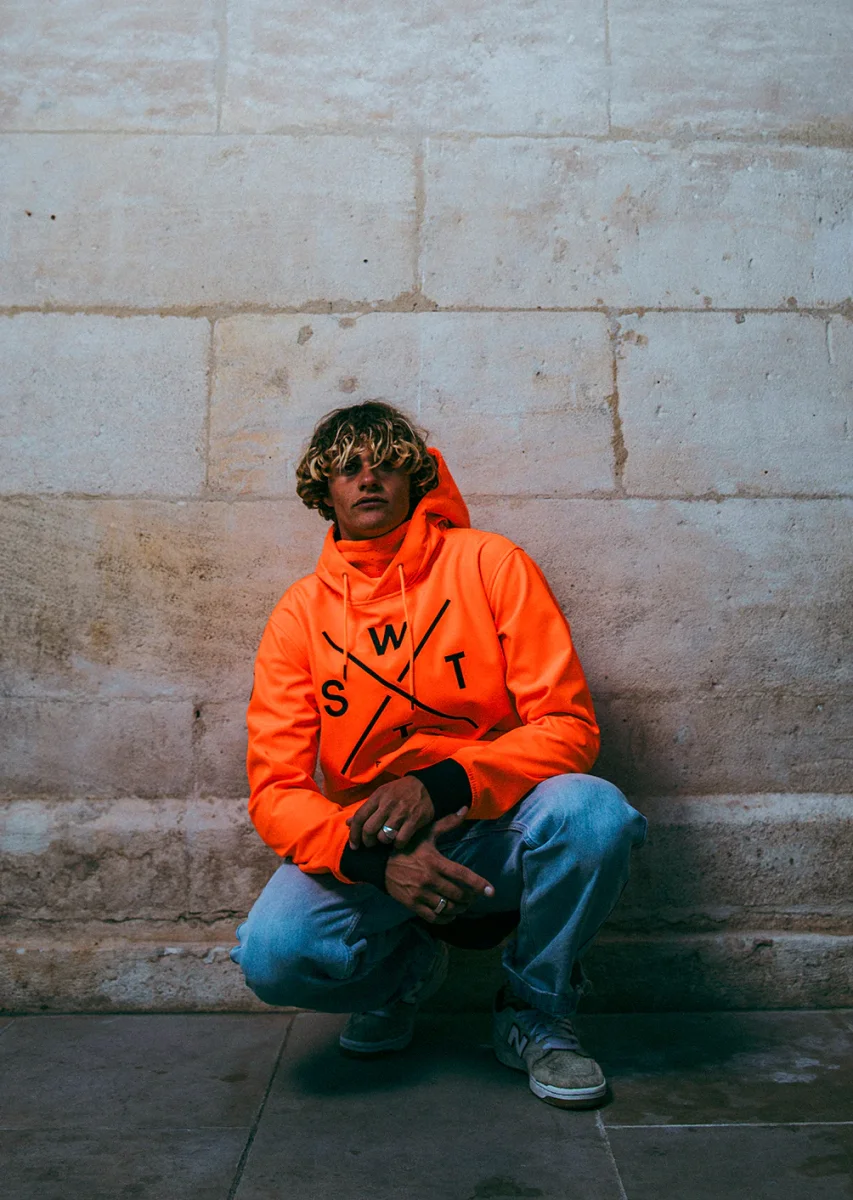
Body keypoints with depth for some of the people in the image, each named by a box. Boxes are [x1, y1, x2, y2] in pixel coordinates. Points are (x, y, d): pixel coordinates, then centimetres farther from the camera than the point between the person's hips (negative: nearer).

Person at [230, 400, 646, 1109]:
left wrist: (443, 784, -25)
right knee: (273, 953, -26)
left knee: (593, 810, -31)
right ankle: (408, 969, 11)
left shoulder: (489, 564, -4)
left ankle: (535, 1013, -1)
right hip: (367, 850, 1)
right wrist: (377, 859, -26)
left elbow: (568, 724, -10)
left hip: (495, 834, -1)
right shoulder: (301, 614, 0)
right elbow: (276, 791, -7)